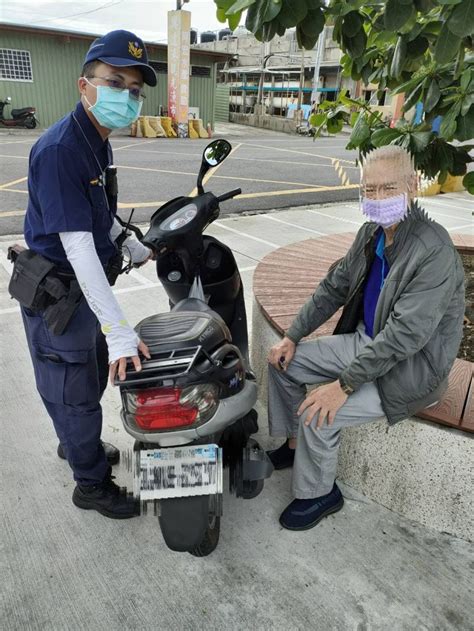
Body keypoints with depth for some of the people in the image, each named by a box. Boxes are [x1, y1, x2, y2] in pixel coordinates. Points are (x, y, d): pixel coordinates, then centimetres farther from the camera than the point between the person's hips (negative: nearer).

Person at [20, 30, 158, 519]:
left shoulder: (98, 142, 5)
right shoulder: (58, 149, -25)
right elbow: (77, 245, -31)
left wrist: (135, 249, 27)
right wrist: (118, 330, -34)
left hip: (89, 285, 9)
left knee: (96, 374, 24)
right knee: (74, 391, 7)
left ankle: (76, 443, 49)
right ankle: (91, 483, 28)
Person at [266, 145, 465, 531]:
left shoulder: (434, 251, -28)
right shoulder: (373, 232, -2)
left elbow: (406, 334, -31)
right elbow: (335, 286, 6)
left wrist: (345, 384, -28)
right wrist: (293, 336, 2)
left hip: (411, 367, -8)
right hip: (365, 342, 8)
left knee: (318, 415, -21)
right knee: (283, 361, 5)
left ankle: (319, 495, 9)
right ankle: (295, 444, 25)